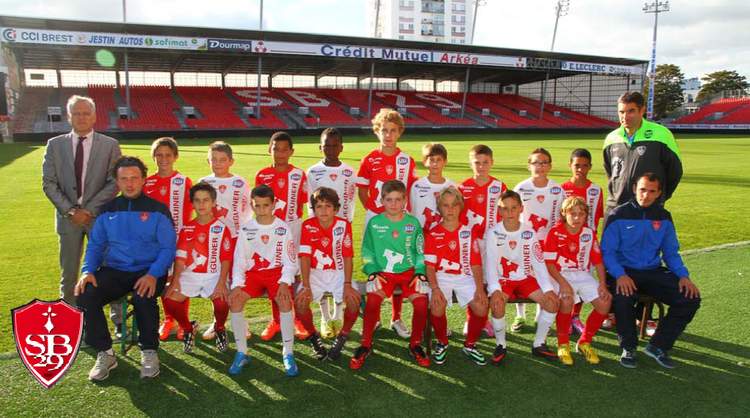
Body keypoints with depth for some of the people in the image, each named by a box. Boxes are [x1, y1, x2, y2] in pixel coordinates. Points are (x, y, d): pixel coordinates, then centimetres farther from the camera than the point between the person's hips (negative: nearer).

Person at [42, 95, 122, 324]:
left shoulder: (110, 145, 0)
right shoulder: (55, 144, 6)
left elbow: (114, 183, -5)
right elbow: (49, 183, 3)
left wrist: (89, 210, -12)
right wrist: (70, 210, -9)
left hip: (100, 216, -2)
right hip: (68, 217, 2)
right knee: (68, 274, 10)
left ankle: (119, 320, 14)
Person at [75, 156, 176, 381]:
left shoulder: (157, 209, 0)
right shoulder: (107, 210, 12)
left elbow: (167, 248, -5)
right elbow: (95, 244, 13)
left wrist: (153, 274, -21)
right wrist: (88, 271, -6)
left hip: (148, 271, -4)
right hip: (114, 270, 4)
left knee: (143, 298, -34)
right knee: (85, 296, -22)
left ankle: (149, 352, -9)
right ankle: (105, 353, -3)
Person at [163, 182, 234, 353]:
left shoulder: (222, 228, 0)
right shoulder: (186, 229, 9)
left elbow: (226, 259, -5)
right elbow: (180, 256, 3)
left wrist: (221, 282, -17)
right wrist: (175, 280, -10)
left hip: (214, 275, -3)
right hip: (189, 275, 3)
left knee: (222, 300, -30)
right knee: (168, 298, -20)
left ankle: (219, 328, 8)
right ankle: (188, 328, 11)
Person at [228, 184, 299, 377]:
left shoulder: (283, 228, -1)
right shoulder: (246, 229, 4)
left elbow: (290, 261, -3)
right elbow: (239, 260, 2)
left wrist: (284, 282, -19)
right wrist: (237, 284, -13)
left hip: (277, 272, -2)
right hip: (252, 273, 2)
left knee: (285, 302, -31)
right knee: (234, 301, -25)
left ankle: (288, 354, -16)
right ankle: (241, 353, -10)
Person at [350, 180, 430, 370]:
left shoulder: (413, 223, 5)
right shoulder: (374, 223, 3)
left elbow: (421, 252, 10)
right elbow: (367, 252, 8)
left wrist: (420, 272, -2)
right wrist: (373, 271, -5)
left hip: (409, 270, 1)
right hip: (382, 271, -1)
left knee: (421, 302, -23)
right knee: (373, 300, -27)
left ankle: (415, 344, 2)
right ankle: (365, 345, -7)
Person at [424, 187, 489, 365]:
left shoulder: (469, 232, 8)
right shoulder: (433, 234, 3)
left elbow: (475, 263, 3)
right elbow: (430, 265, -2)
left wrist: (479, 288, -10)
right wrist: (435, 288, -18)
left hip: (465, 277, 2)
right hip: (441, 277, -1)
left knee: (481, 307, -22)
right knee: (437, 307, -30)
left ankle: (470, 345, 6)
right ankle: (442, 343, 1)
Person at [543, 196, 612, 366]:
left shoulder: (589, 233, 7)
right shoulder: (555, 233, -6)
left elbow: (598, 261, 10)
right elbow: (549, 263, -10)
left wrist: (603, 284, -4)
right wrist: (563, 283, -23)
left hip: (583, 275, 5)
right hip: (561, 275, -4)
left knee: (605, 302, -16)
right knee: (567, 301, -33)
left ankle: (584, 342, 7)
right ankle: (563, 344, -8)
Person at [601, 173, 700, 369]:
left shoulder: (664, 217, 8)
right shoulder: (618, 215, -5)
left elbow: (671, 253, 12)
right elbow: (607, 251, -8)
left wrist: (683, 275, -5)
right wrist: (620, 275, -25)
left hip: (653, 272, 5)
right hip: (624, 272, -5)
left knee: (690, 298, -14)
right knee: (623, 297, -36)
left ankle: (658, 346, 3)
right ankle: (628, 347, -9)